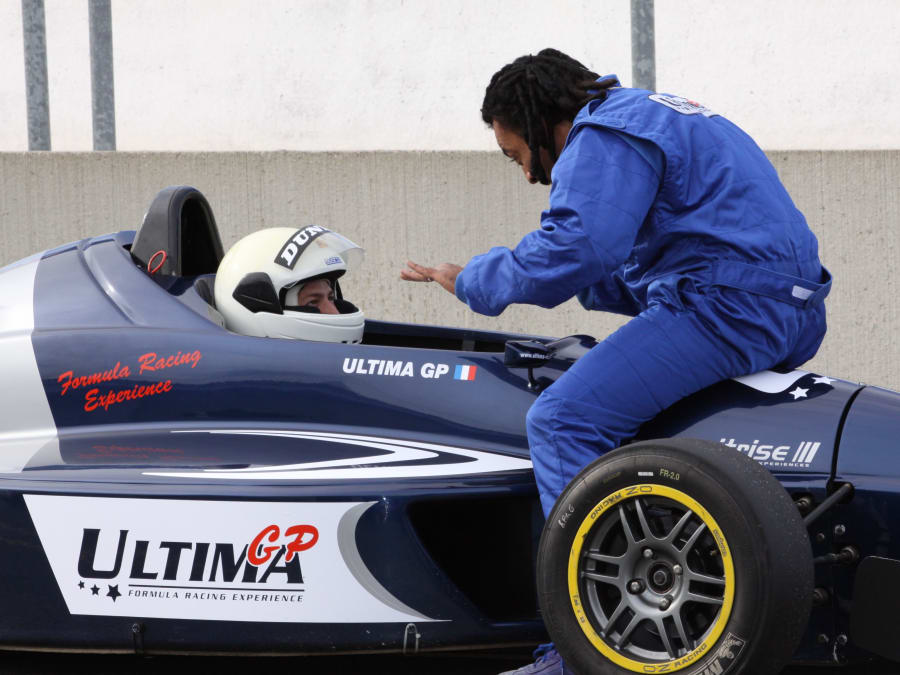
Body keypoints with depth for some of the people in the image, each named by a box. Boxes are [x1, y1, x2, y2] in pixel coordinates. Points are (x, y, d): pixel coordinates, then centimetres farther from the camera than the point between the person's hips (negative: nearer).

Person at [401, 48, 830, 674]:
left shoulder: (606, 135, -7)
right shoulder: (645, 115, 26)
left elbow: (575, 249, -20)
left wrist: (473, 280, -7)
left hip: (727, 308, -11)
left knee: (564, 418, -17)